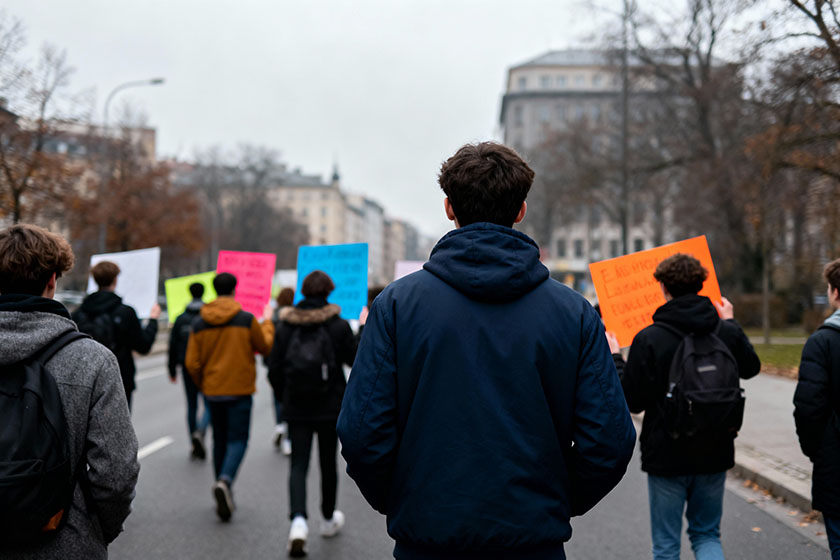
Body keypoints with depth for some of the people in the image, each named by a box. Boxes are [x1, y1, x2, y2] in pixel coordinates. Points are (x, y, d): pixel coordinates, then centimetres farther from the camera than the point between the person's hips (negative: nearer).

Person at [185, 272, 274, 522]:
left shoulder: (199, 323, 2)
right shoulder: (247, 319, -9)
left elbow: (192, 362, 2)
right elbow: (265, 347, 5)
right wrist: (267, 323, 21)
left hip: (212, 391, 4)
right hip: (240, 389, -4)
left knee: (219, 440, 15)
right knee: (237, 440, 1)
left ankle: (224, 499, 20)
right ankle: (225, 480, -26)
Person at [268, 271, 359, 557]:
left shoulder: (286, 326, -2)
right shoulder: (338, 326, -9)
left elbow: (274, 369, 1)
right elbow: (354, 360, 1)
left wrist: (284, 397, 17)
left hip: (297, 408, 1)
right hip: (330, 407, -1)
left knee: (298, 465, 3)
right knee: (328, 464, 15)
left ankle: (298, 519, -19)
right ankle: (329, 519, 32)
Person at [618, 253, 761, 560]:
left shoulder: (648, 339, -17)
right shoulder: (725, 332, -5)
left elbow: (633, 401, -14)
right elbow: (751, 368, 16)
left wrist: (614, 359, 0)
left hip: (666, 456, -3)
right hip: (715, 454, 4)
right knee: (707, 534, 19)